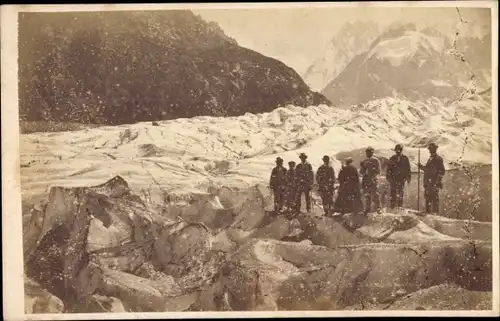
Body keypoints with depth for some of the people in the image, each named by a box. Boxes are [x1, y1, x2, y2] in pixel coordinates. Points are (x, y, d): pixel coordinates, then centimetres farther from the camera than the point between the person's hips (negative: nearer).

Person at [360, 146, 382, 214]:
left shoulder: (376, 160, 1)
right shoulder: (364, 161, 14)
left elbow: (378, 171, -4)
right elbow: (361, 172, 15)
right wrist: (362, 167, -4)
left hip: (373, 180, -4)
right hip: (365, 180, 4)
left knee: (375, 195, -9)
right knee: (367, 195, 6)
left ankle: (378, 208, 0)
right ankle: (367, 209, 14)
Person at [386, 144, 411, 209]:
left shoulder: (405, 159, 5)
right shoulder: (392, 159, 6)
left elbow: (408, 169, 10)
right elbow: (388, 169, 8)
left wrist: (408, 178, 7)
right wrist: (388, 177, 1)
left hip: (401, 179, 0)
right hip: (393, 178, 0)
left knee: (401, 193, 2)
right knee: (393, 193, -3)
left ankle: (400, 206, 9)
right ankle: (392, 206, 1)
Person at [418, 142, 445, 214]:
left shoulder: (439, 159, -5)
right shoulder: (430, 159, 20)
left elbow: (441, 171, -10)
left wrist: (438, 181, -16)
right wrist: (421, 166, 14)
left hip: (434, 182, -9)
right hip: (428, 182, 9)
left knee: (435, 198, -8)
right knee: (427, 197, 12)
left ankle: (435, 212, -7)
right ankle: (428, 211, 20)